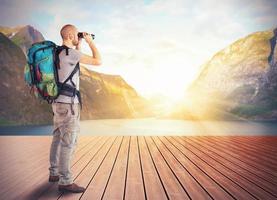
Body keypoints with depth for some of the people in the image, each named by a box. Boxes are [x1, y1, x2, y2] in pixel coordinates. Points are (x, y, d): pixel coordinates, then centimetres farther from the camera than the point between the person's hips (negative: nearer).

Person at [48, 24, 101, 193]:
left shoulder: (58, 53, 13)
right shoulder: (70, 53, -17)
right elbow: (98, 61, -13)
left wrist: (78, 46, 23)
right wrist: (90, 41, 0)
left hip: (59, 102, 10)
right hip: (68, 103, -10)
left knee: (58, 139, 15)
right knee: (69, 142, -8)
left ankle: (54, 173, 25)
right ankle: (65, 182, -4)